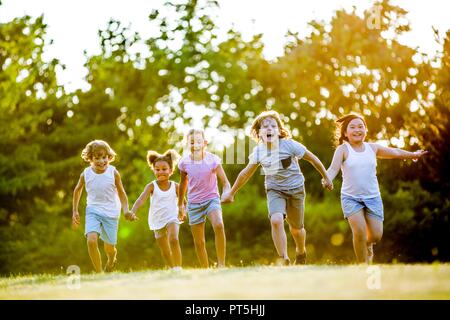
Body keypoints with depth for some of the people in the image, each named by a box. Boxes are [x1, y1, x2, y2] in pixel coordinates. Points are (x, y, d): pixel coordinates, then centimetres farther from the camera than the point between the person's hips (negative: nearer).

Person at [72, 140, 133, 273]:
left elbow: (121, 193, -1)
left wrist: (126, 211, -15)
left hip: (111, 212, 0)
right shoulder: (86, 174, -7)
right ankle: (99, 273, -10)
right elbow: (78, 190, 12)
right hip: (93, 211, 0)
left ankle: (112, 258, 48)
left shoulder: (113, 173, -10)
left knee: (109, 247, 9)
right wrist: (75, 211, 13)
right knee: (91, 240, -22)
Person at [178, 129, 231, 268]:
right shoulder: (184, 162, -3)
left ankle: (221, 264, -22)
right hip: (194, 203, 3)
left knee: (219, 225, -30)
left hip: (212, 198, -3)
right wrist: (180, 205, 21)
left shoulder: (212, 160, -11)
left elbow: (225, 182, -8)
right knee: (199, 242, 3)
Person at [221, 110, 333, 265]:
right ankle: (283, 259, -17)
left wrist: (326, 178, 2)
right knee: (276, 220, -27)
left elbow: (312, 158, -6)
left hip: (295, 189, -1)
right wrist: (231, 193, 11)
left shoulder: (289, 145, -18)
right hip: (274, 190, 1)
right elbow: (246, 173, 5)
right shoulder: (258, 151, -9)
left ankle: (301, 252, 45)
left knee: (296, 229, 11)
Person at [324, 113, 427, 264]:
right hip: (351, 198, -3)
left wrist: (413, 154, 33)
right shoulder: (343, 149, -4)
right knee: (359, 230, -22)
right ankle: (363, 265, -5)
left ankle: (368, 244, 34)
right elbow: (333, 169, -16)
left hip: (373, 197, 3)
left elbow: (395, 152, 22)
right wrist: (327, 179, -38)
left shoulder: (372, 148, 7)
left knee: (376, 235, -3)